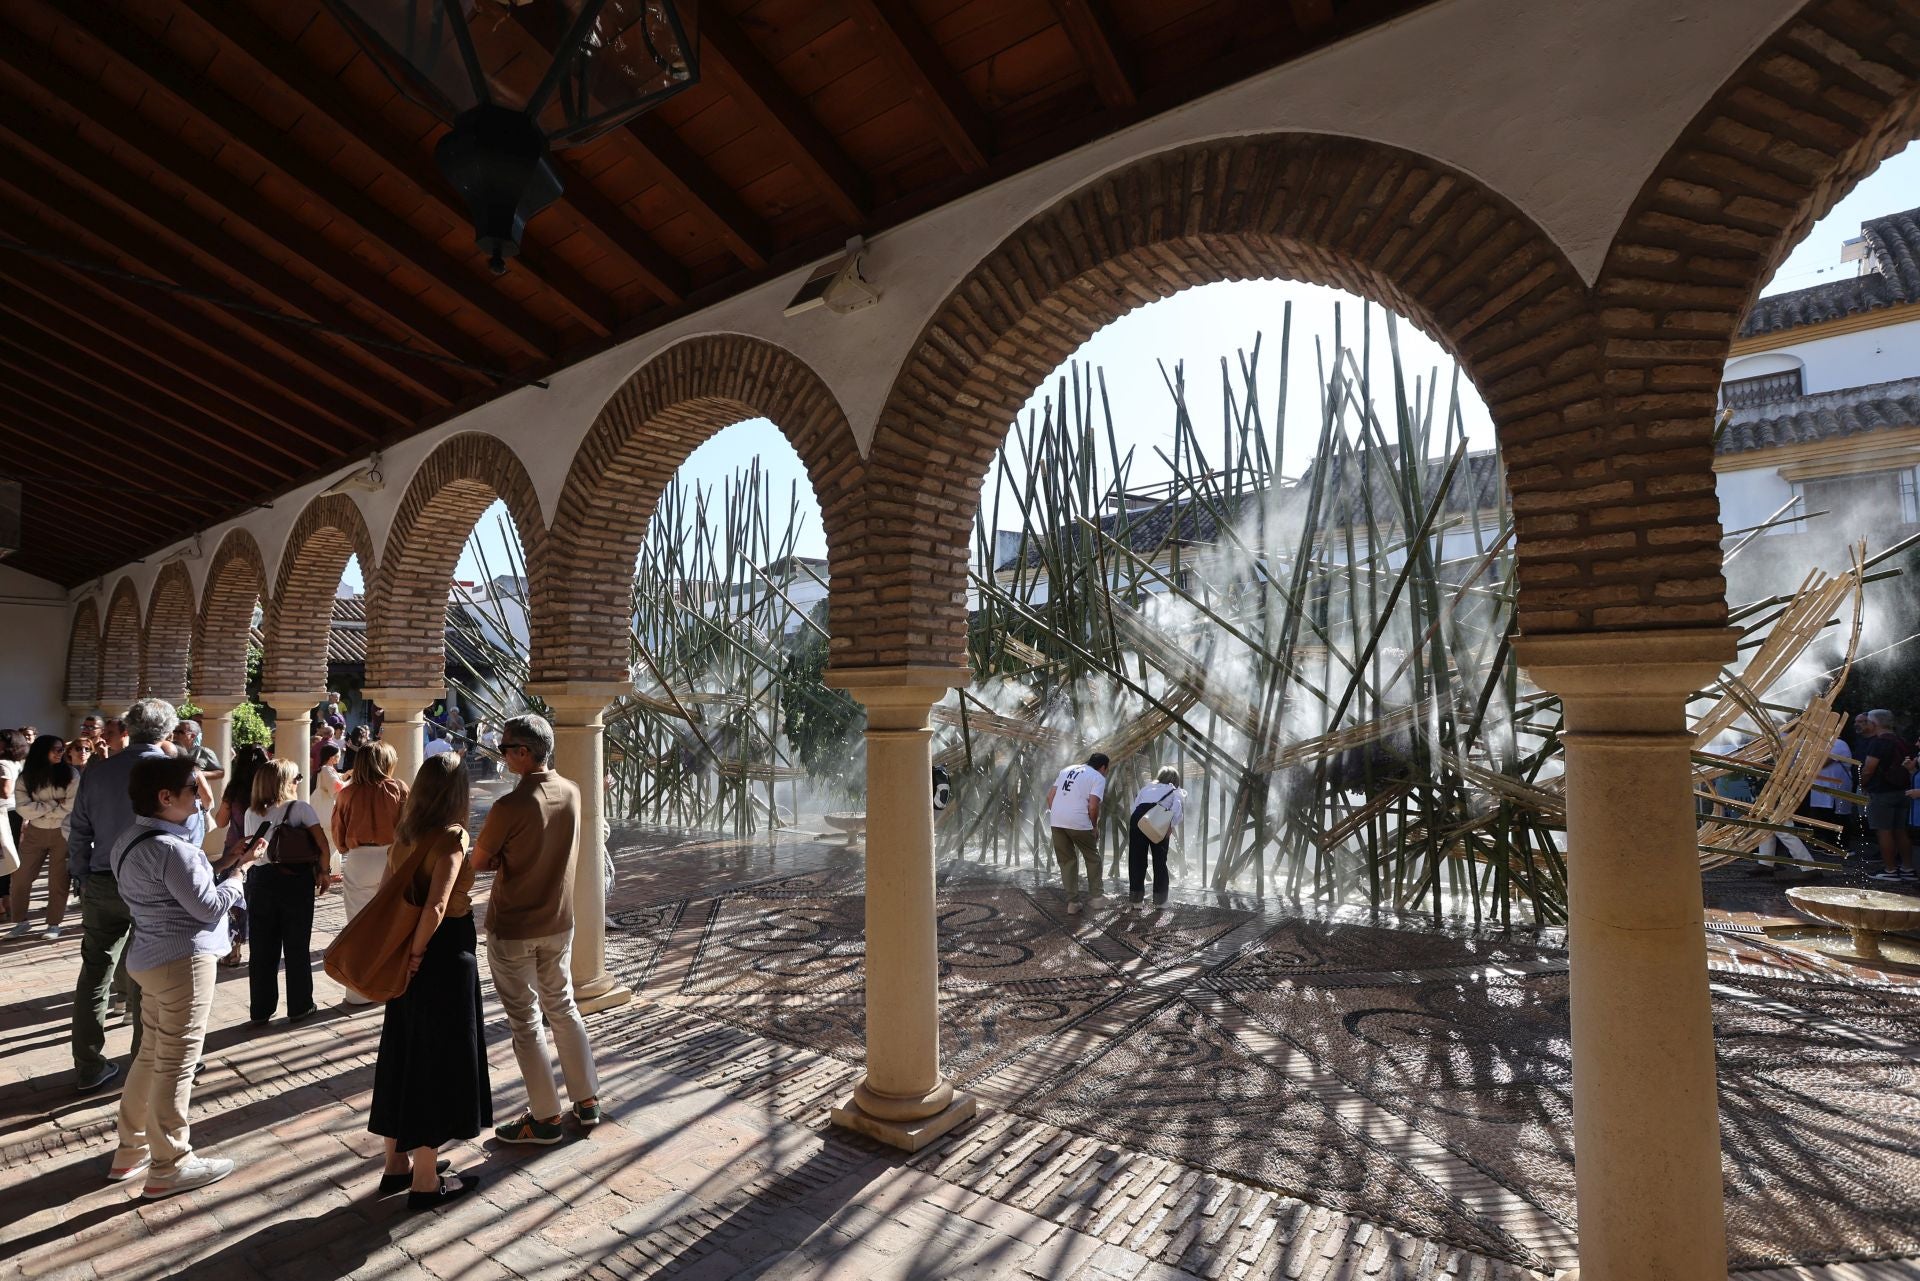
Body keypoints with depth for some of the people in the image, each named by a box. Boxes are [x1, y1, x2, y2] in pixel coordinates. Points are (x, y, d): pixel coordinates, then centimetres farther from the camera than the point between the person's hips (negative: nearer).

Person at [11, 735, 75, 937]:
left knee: (58, 880, 4)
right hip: (34, 832, 3)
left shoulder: (71, 774, -5)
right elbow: (24, 808, -8)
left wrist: (40, 810, -6)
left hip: (62, 832, -3)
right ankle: (21, 920, 23)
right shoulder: (26, 777, 1)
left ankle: (54, 923, 15)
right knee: (21, 878, 5)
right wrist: (54, 805, -16)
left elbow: (72, 806, -13)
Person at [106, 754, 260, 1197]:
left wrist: (230, 866, 5)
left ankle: (131, 1150, 32)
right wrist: (240, 872, -5)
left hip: (152, 958, 10)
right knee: (176, 1064, 1)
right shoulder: (170, 848, -23)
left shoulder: (131, 840, 8)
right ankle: (169, 1167, 12)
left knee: (150, 1055, 20)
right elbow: (209, 906, -18)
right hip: (184, 961, -10)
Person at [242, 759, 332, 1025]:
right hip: (296, 879, -4)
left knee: (262, 948, 12)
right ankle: (299, 1007, 16)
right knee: (297, 946, 7)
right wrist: (322, 872, 0)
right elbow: (322, 844, -12)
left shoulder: (251, 813, 5)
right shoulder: (300, 808, -8)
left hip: (260, 880, 4)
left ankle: (260, 1011, 20)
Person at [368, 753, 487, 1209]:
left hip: (411, 955, 8)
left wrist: (405, 949, 12)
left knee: (404, 1054, 19)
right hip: (445, 955, -8)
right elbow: (436, 908, -28)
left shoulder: (405, 835, 3)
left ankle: (397, 1163, 35)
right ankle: (425, 1182, 17)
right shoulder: (452, 836, -19)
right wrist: (417, 954, -13)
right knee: (439, 1060, 5)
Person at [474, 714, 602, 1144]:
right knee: (562, 1007, 19)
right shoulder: (572, 793, -4)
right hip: (558, 923, 6)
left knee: (524, 1021, 9)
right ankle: (587, 1102, 27)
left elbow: (477, 863, -13)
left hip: (512, 930, -6)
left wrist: (500, 861, 4)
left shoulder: (510, 807, -24)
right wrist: (512, 859, 0)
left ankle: (546, 1118, 19)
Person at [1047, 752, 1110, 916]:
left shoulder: (1068, 770, 20)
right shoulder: (1098, 778, 3)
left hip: (1056, 821, 5)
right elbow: (1093, 806, -10)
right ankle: (1096, 895, 23)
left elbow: (1050, 795, 15)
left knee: (1067, 861, 14)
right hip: (1078, 822, -5)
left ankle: (1072, 903, 16)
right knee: (1092, 858, 17)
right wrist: (1095, 827, 4)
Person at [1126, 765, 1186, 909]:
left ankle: (1135, 898, 18)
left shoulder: (1147, 787, 32)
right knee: (1159, 861, 13)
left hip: (1138, 818, 2)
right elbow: (1176, 808, 0)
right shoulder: (1175, 791, 23)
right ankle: (1159, 899, 20)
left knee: (1136, 859, 12)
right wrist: (1171, 827, -5)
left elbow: (1134, 806, 17)